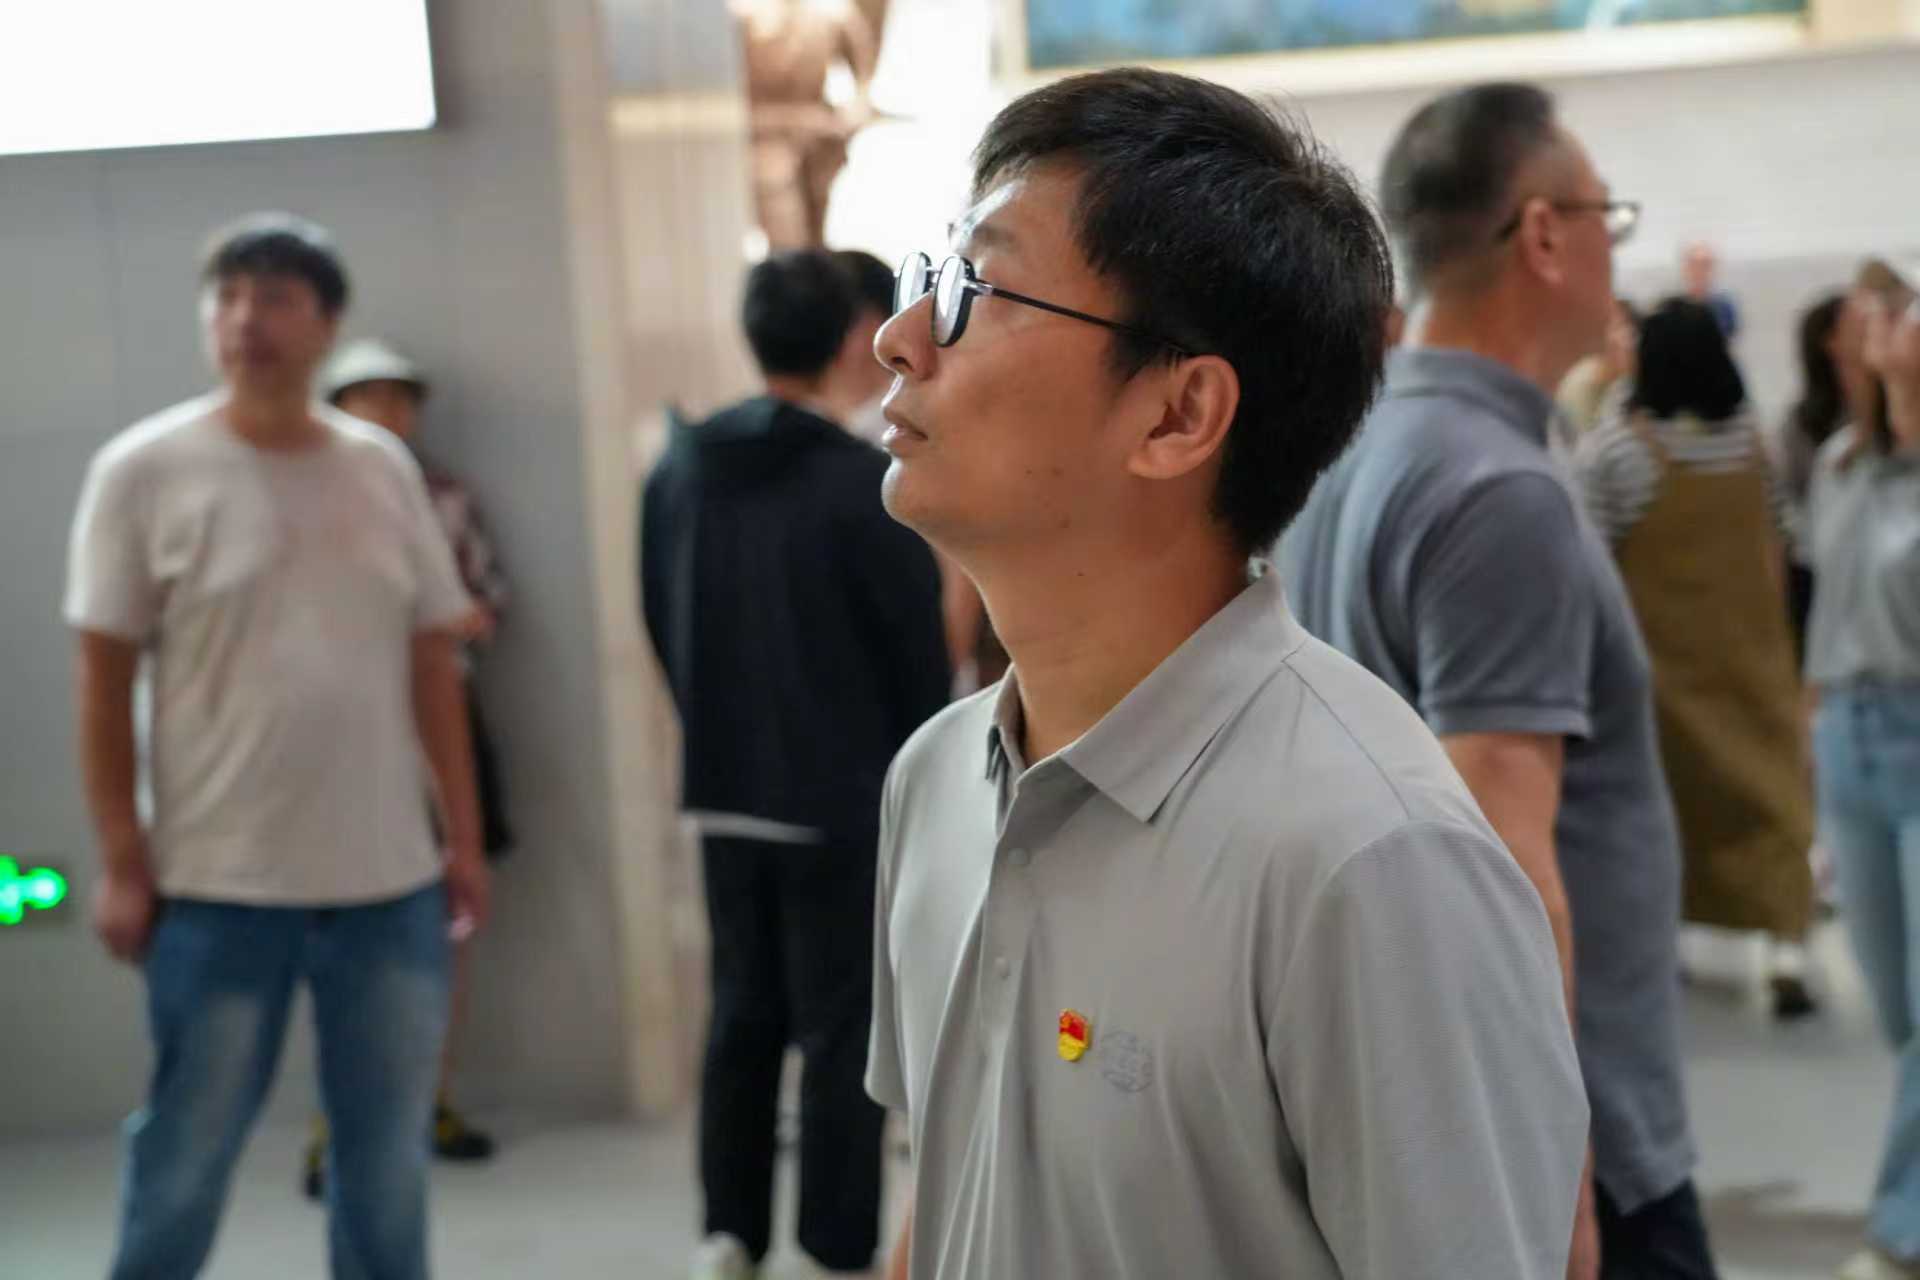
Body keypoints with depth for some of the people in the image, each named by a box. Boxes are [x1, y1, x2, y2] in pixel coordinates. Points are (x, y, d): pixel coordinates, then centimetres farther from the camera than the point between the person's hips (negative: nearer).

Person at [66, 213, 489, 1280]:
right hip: (219, 887, -3)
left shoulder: (383, 467, 5)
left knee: (389, 1160, 13)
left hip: (392, 880, 3)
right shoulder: (144, 471, -5)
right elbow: (105, 683, -3)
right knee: (185, 1162, 6)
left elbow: (433, 668, 10)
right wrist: (123, 862, -7)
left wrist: (466, 839, 9)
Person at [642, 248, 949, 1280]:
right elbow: (920, 655, -10)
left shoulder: (679, 470, 3)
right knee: (840, 1031, 2)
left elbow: (662, 626, 9)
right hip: (847, 801, -6)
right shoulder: (868, 484, -16)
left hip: (724, 795, 6)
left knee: (742, 1015, 16)